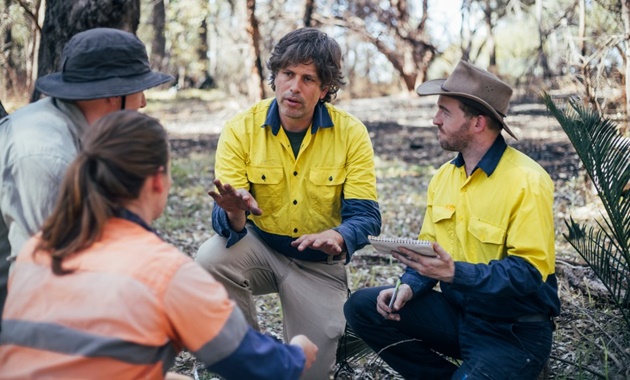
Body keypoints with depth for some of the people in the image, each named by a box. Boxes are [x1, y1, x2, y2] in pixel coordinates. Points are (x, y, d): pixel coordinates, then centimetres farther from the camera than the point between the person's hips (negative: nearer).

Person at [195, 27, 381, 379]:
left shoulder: (351, 133, -13)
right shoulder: (241, 129, -13)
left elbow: (365, 215, -16)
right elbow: (225, 220, -17)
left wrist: (338, 237, -41)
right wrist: (234, 213, -44)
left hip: (320, 263, 0)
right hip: (259, 246, 1)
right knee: (212, 259, -32)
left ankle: (333, 327, 28)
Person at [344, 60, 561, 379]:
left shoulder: (527, 182, -18)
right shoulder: (444, 176, 4)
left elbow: (530, 272, -23)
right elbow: (429, 248, 10)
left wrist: (455, 273, -32)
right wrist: (410, 285, -10)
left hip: (513, 331, -7)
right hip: (455, 310, 7)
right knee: (361, 307, -5)